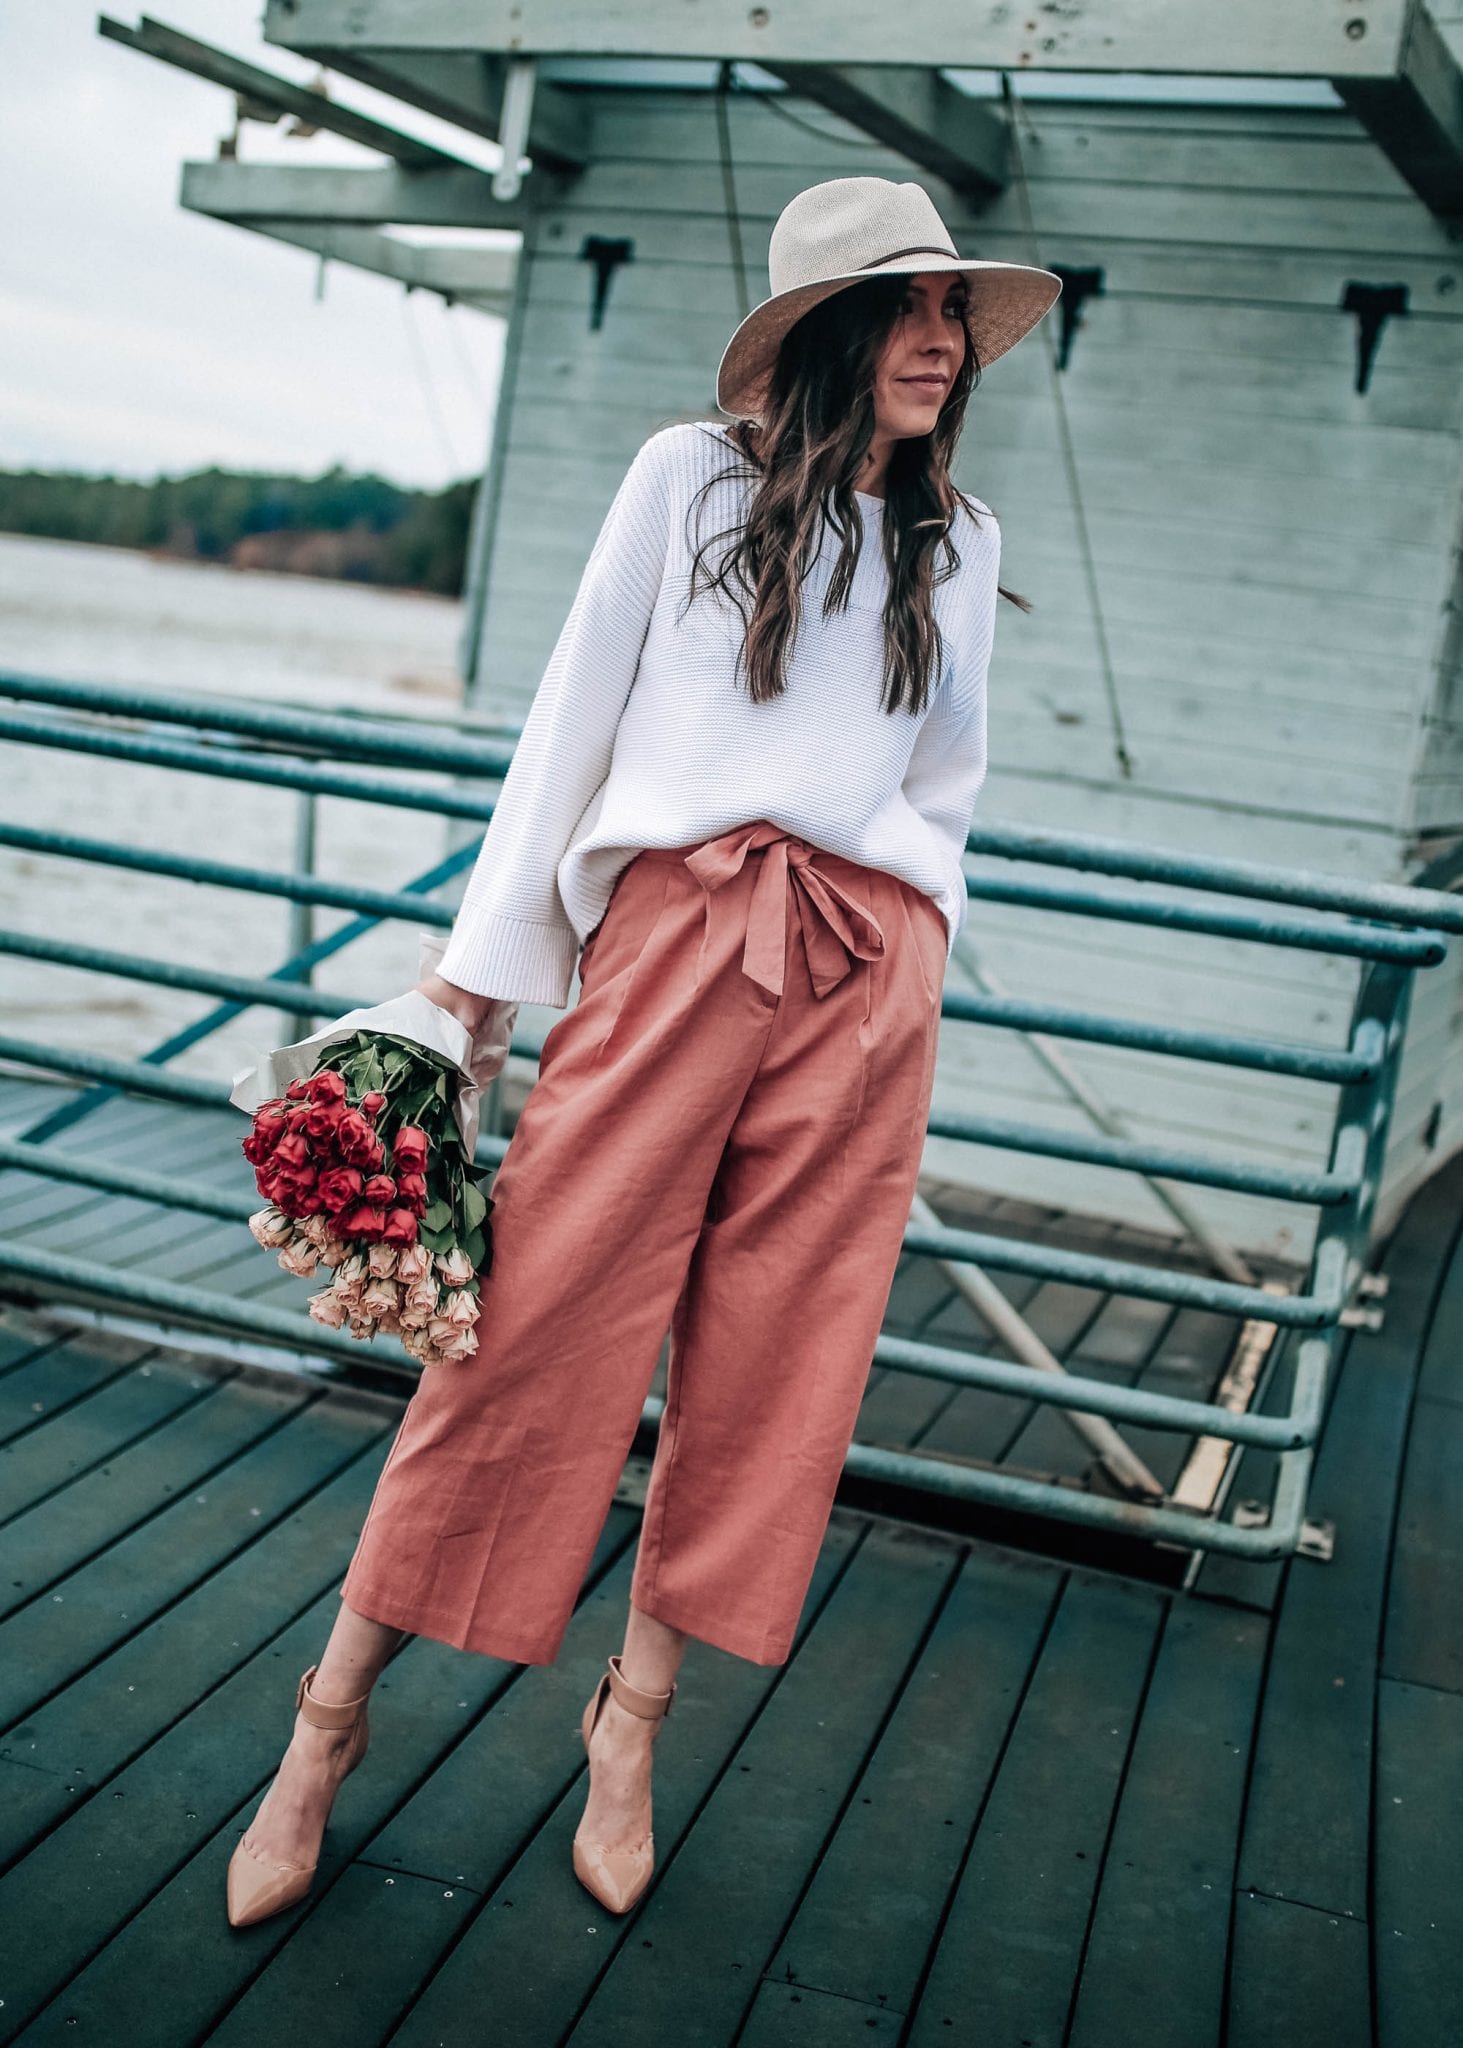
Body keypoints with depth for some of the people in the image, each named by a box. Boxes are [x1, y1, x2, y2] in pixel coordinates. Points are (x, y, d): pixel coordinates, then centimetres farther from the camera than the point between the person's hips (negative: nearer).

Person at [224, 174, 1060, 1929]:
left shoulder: (960, 542, 16)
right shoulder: (692, 472, 7)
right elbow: (573, 713, 6)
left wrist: (899, 937, 10)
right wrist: (484, 958, 3)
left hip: (867, 977, 3)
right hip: (671, 930, -3)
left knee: (769, 1370, 4)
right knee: (535, 1321, -5)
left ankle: (633, 1721, 22)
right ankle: (330, 1723, 10)